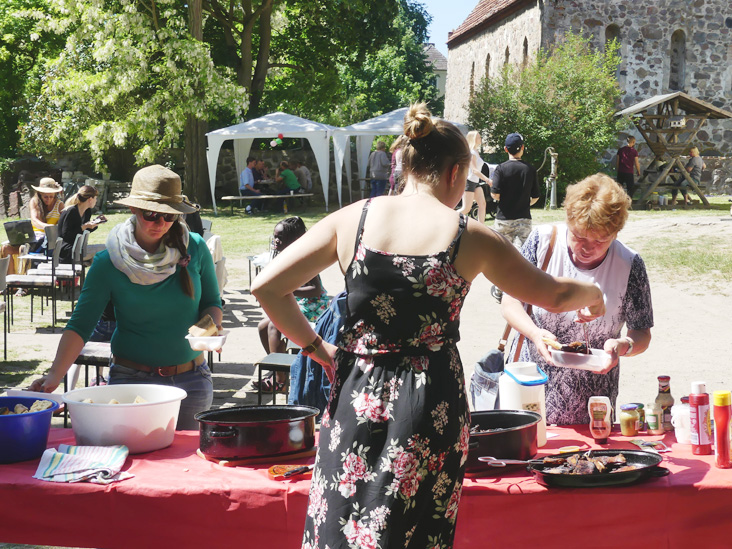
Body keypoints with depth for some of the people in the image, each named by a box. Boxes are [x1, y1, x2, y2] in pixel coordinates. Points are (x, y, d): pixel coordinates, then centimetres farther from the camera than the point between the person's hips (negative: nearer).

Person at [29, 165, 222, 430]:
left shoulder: (194, 248, -3)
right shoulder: (108, 262, -8)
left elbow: (212, 302, 8)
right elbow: (80, 324, -11)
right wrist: (55, 375, -24)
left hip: (192, 379, 2)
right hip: (131, 378, -2)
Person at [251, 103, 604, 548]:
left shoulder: (353, 219, 1)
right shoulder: (468, 236, -4)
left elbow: (267, 286, 0)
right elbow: (552, 295, 8)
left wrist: (315, 347, 10)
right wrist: (592, 295, 30)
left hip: (357, 398, 2)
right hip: (431, 408, -2)